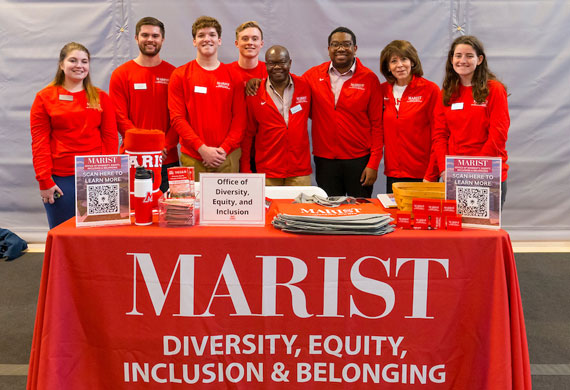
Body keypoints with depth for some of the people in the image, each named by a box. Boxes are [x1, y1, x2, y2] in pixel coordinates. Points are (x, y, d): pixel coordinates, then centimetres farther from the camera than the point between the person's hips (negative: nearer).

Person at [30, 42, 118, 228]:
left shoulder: (101, 98, 9)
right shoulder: (45, 98, 5)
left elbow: (110, 137, 5)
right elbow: (39, 142, 1)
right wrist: (44, 180, -6)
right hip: (60, 179, -1)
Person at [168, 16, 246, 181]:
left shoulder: (233, 76, 7)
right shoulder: (180, 75, 4)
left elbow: (240, 117, 4)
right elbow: (177, 118, -3)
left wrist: (224, 148, -9)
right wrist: (202, 148, -12)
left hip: (228, 158, 1)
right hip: (192, 158, -1)